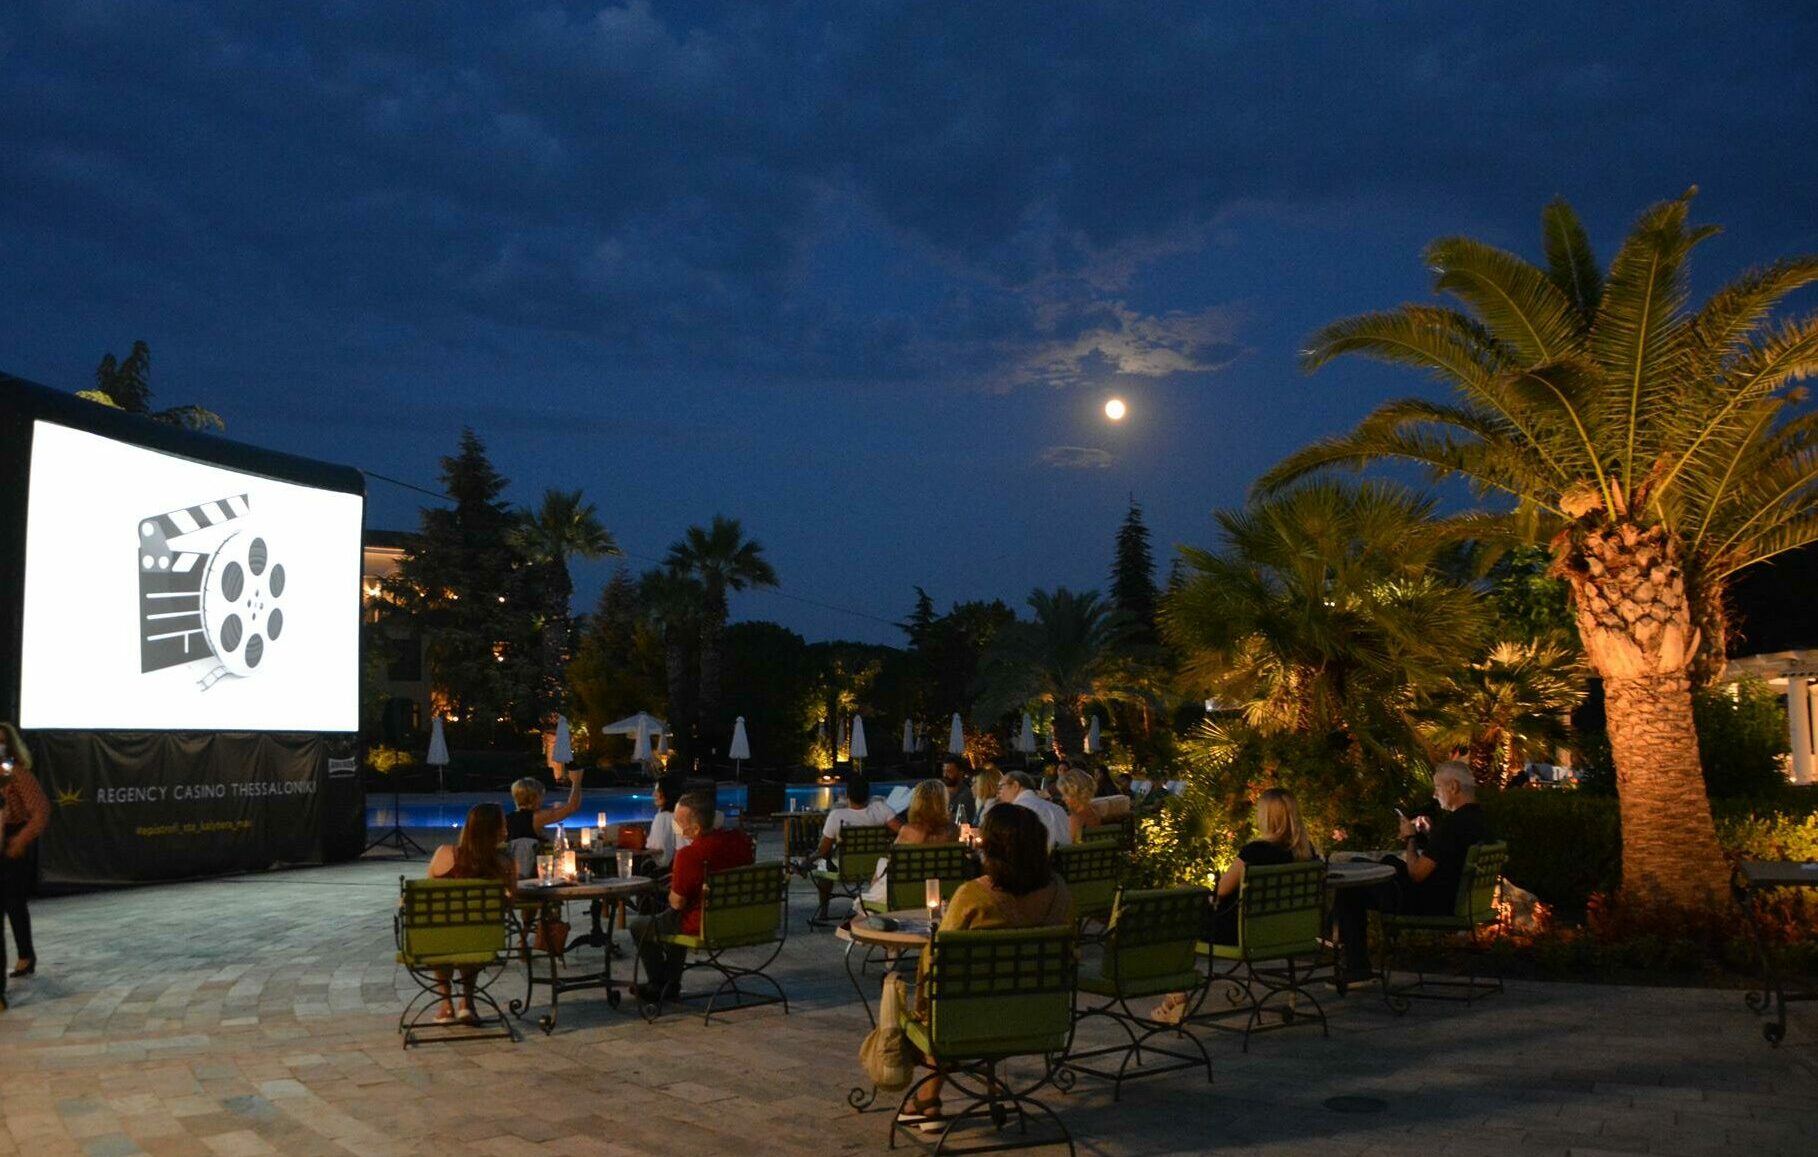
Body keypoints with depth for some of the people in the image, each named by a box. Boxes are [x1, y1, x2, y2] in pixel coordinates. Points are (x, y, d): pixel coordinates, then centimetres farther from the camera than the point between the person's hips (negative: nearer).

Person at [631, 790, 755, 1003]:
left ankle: (656, 987, 33)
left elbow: (678, 903, -18)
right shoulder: (742, 840, -7)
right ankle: (671, 985, 43)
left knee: (638, 925, 19)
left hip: (702, 928, -7)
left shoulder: (689, 854, -29)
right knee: (673, 917, 36)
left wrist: (671, 894, 5)